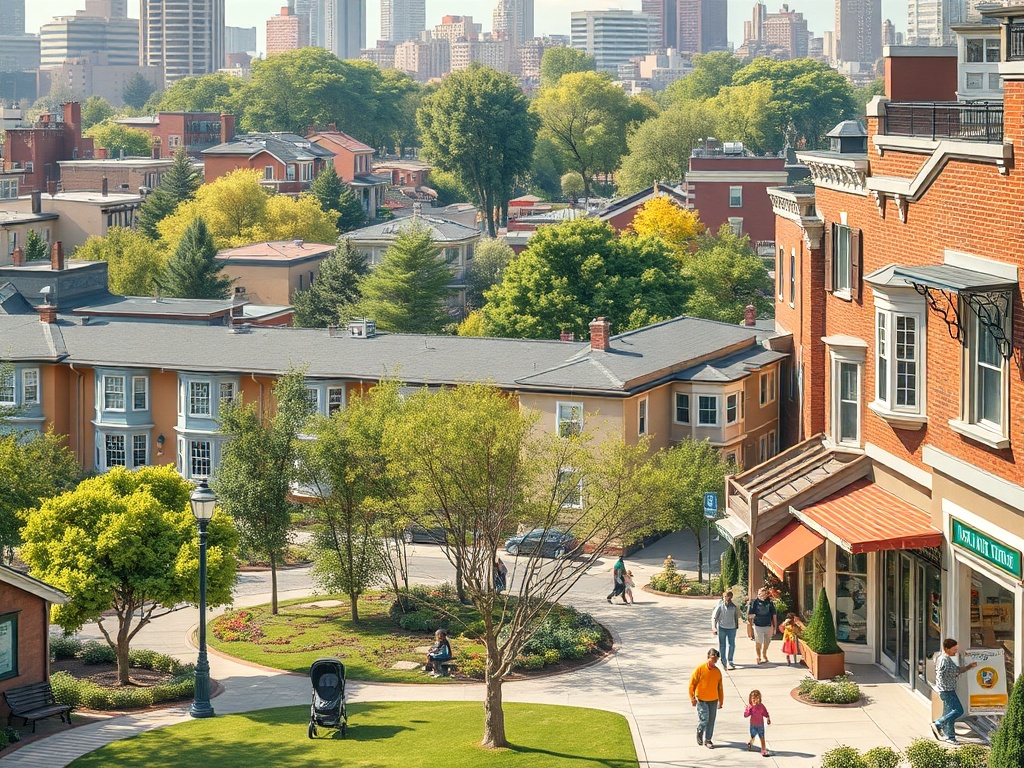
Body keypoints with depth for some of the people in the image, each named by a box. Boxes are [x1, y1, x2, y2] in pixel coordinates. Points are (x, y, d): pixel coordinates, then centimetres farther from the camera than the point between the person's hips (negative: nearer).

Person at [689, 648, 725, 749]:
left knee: (711, 721, 5)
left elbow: (720, 687, 13)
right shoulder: (700, 669, -8)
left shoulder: (717, 671, 4)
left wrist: (721, 701, 15)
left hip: (713, 700, 4)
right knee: (704, 719, -10)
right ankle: (699, 731, 21)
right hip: (701, 700, -4)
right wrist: (692, 698, -8)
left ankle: (708, 740, 15)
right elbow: (692, 683, -5)